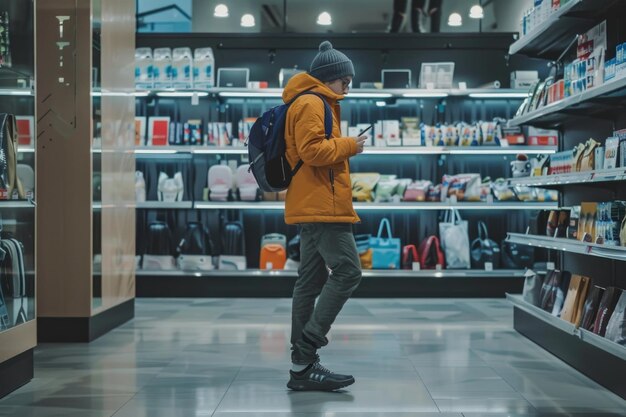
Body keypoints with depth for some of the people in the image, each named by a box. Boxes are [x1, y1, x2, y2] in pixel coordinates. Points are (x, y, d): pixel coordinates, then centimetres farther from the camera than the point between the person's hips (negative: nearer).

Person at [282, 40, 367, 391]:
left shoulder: (315, 103, 23)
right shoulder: (311, 103, -9)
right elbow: (312, 150, -20)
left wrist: (342, 147, 13)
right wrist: (348, 145, -8)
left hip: (313, 206, 11)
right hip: (323, 205, -11)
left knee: (312, 281, 9)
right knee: (348, 271, -13)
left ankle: (303, 365, 12)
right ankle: (305, 358, -13)